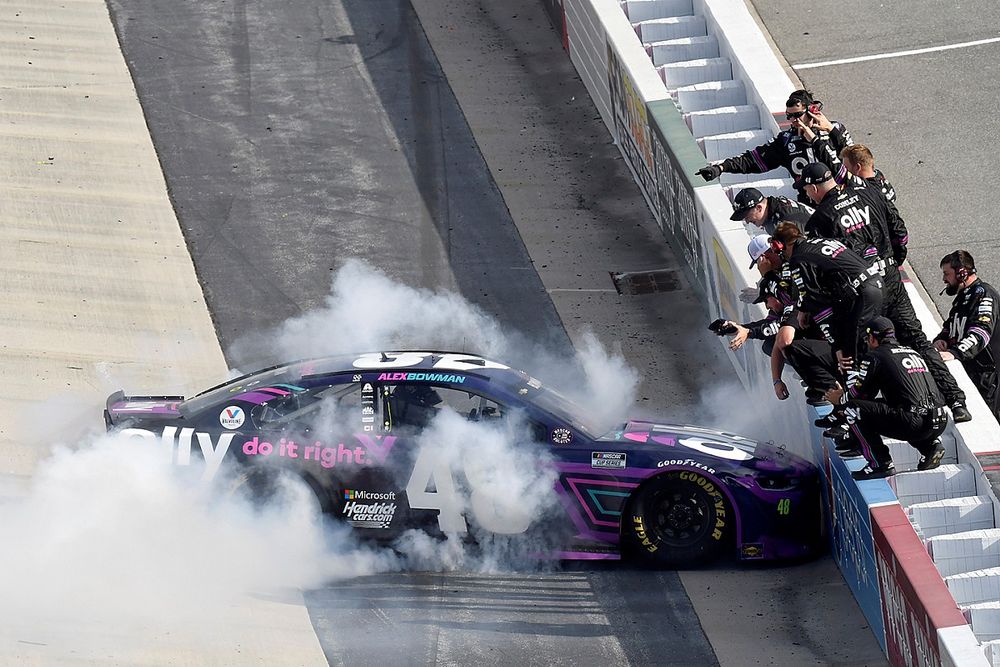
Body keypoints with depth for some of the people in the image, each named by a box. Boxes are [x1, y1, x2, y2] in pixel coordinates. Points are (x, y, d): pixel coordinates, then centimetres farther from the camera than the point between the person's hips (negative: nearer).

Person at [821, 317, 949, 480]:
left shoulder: (875, 356, 3)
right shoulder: (913, 352, 25)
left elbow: (858, 393, 9)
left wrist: (840, 399, 33)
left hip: (915, 423, -8)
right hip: (940, 423, 8)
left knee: (851, 409, -2)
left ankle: (881, 464, -3)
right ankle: (931, 445, 16)